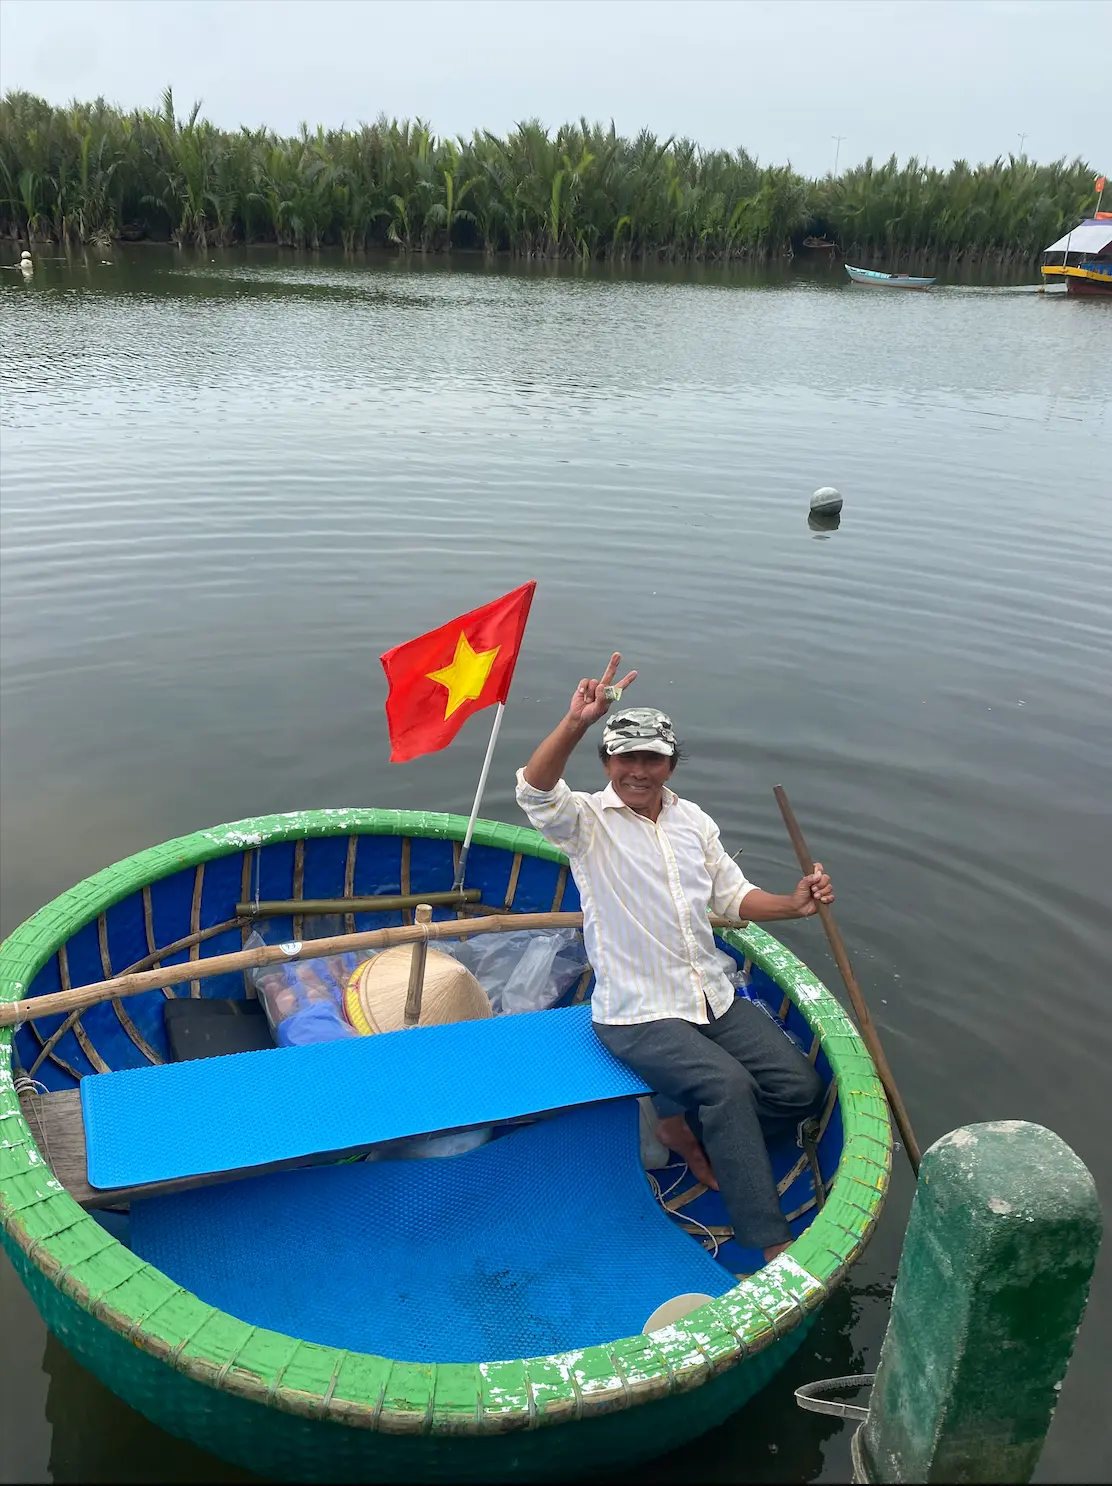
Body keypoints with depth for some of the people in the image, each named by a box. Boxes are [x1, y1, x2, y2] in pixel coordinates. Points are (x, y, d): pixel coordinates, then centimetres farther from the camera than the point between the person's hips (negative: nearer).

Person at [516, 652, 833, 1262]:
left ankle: (683, 1122, 17)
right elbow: (534, 790, -30)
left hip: (714, 998, 7)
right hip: (638, 1016, -6)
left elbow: (733, 895, 15)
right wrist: (576, 722, -46)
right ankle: (772, 1246, -18)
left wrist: (793, 903, -4)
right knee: (728, 1083, -28)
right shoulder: (587, 821, -8)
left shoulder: (693, 820, 10)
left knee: (801, 1088, -3)